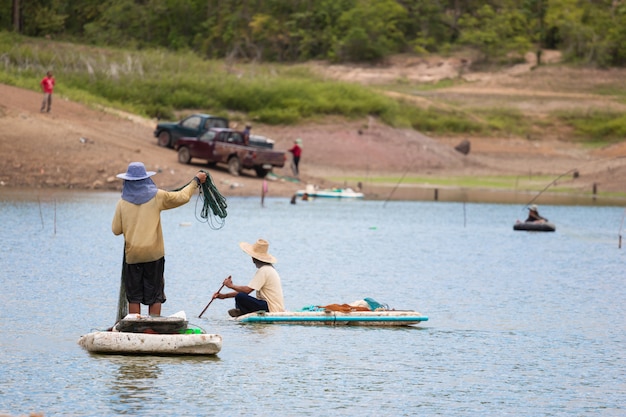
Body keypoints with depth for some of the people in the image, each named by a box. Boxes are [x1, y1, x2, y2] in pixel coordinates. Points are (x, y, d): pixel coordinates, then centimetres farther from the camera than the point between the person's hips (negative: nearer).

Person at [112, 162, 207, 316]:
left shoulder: (122, 203, -3)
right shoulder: (157, 196, -4)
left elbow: (116, 230, 2)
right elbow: (182, 197, 4)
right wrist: (196, 181, 18)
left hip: (132, 255, 0)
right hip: (154, 254, 0)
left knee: (134, 297, 7)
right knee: (155, 296, 6)